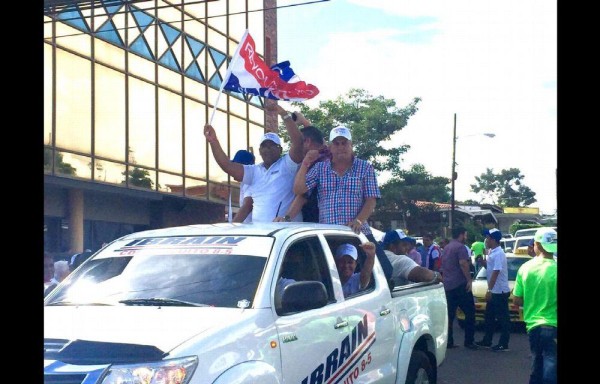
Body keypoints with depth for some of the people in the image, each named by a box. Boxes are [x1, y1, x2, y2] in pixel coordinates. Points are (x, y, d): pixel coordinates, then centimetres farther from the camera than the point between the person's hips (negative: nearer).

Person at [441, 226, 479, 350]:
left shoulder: (447, 247, 17)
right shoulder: (460, 247, -10)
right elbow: (463, 264, -21)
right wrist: (469, 279, -19)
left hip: (447, 285, 8)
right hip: (460, 285, -8)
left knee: (450, 314, 8)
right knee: (470, 312, -2)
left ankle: (448, 341, 6)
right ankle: (469, 341, -4)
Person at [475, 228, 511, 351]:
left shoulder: (498, 254, -20)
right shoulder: (492, 252, 10)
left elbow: (495, 273, -23)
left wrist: (489, 290, -22)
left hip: (500, 291, -10)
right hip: (494, 291, 10)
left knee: (503, 319, -2)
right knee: (488, 317, 17)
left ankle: (503, 344, 4)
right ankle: (487, 341, 26)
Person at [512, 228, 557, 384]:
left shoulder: (525, 268, 0)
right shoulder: (555, 269, -15)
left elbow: (516, 300, 7)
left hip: (532, 325, 5)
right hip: (552, 326, -5)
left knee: (537, 365, 23)